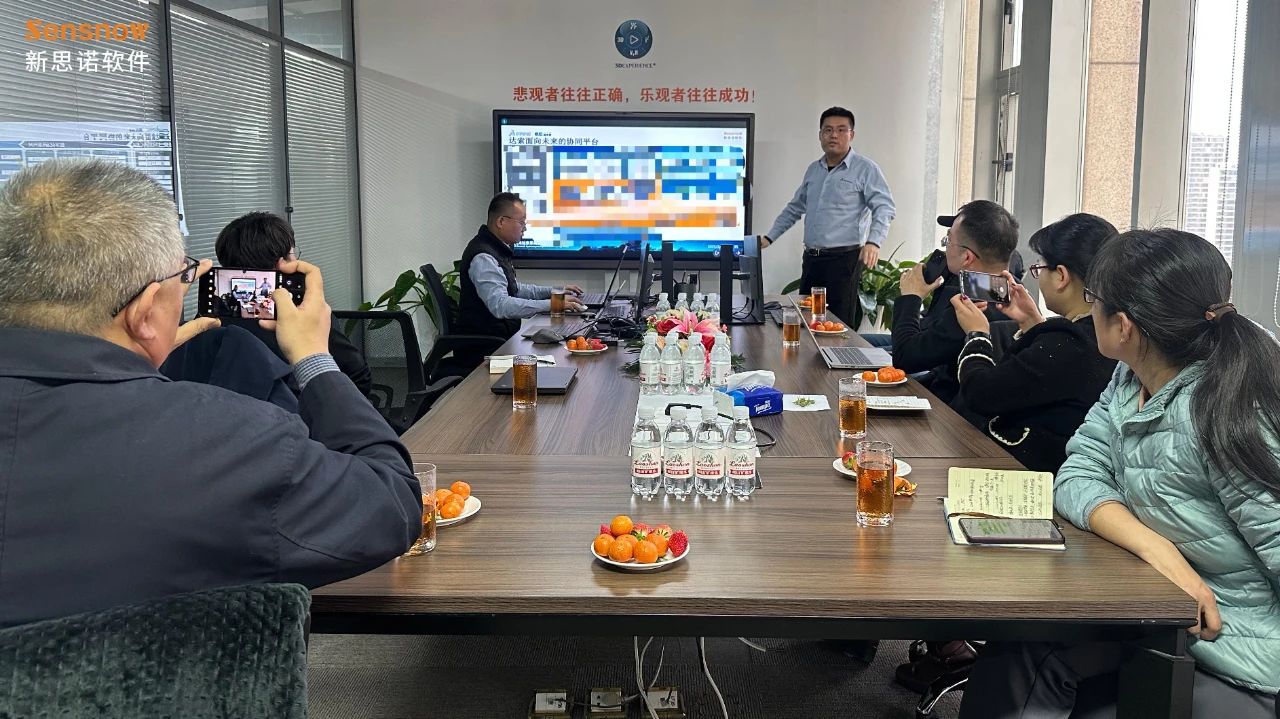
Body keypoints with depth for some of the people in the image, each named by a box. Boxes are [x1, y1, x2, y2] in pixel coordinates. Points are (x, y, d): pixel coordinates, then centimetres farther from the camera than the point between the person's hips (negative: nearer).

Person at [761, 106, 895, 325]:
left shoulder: (866, 169, -4)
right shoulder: (813, 170, 16)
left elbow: (884, 208, -13)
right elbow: (794, 208, 26)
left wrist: (874, 242, -29)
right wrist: (769, 237, 21)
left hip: (844, 258, -6)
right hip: (812, 258, 6)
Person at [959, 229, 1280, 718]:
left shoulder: (1227, 416, -25)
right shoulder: (1130, 379, -1)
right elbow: (1079, 475, -6)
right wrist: (1155, 547, -23)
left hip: (1238, 667, -6)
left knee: (1030, 655, -15)